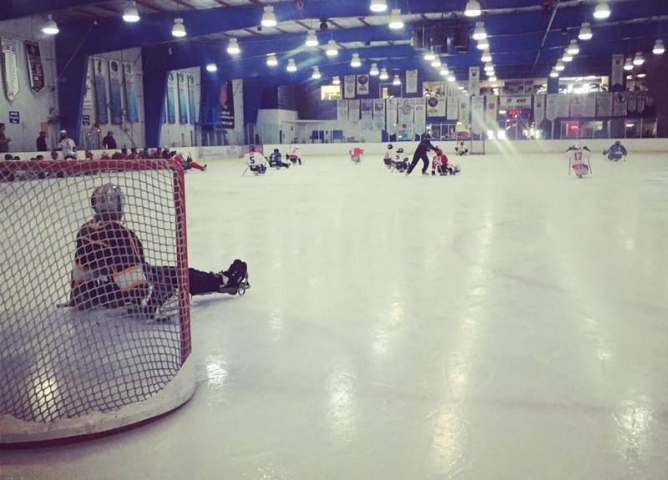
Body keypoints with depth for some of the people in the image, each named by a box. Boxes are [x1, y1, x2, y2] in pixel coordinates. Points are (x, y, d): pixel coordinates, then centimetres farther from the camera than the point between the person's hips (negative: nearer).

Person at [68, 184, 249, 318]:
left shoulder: (84, 231, 6)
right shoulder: (119, 232, -21)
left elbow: (80, 270, 14)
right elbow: (131, 271, -24)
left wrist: (75, 300, 24)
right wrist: (144, 301, -19)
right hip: (116, 297, -9)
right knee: (176, 275, 5)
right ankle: (223, 281, 20)